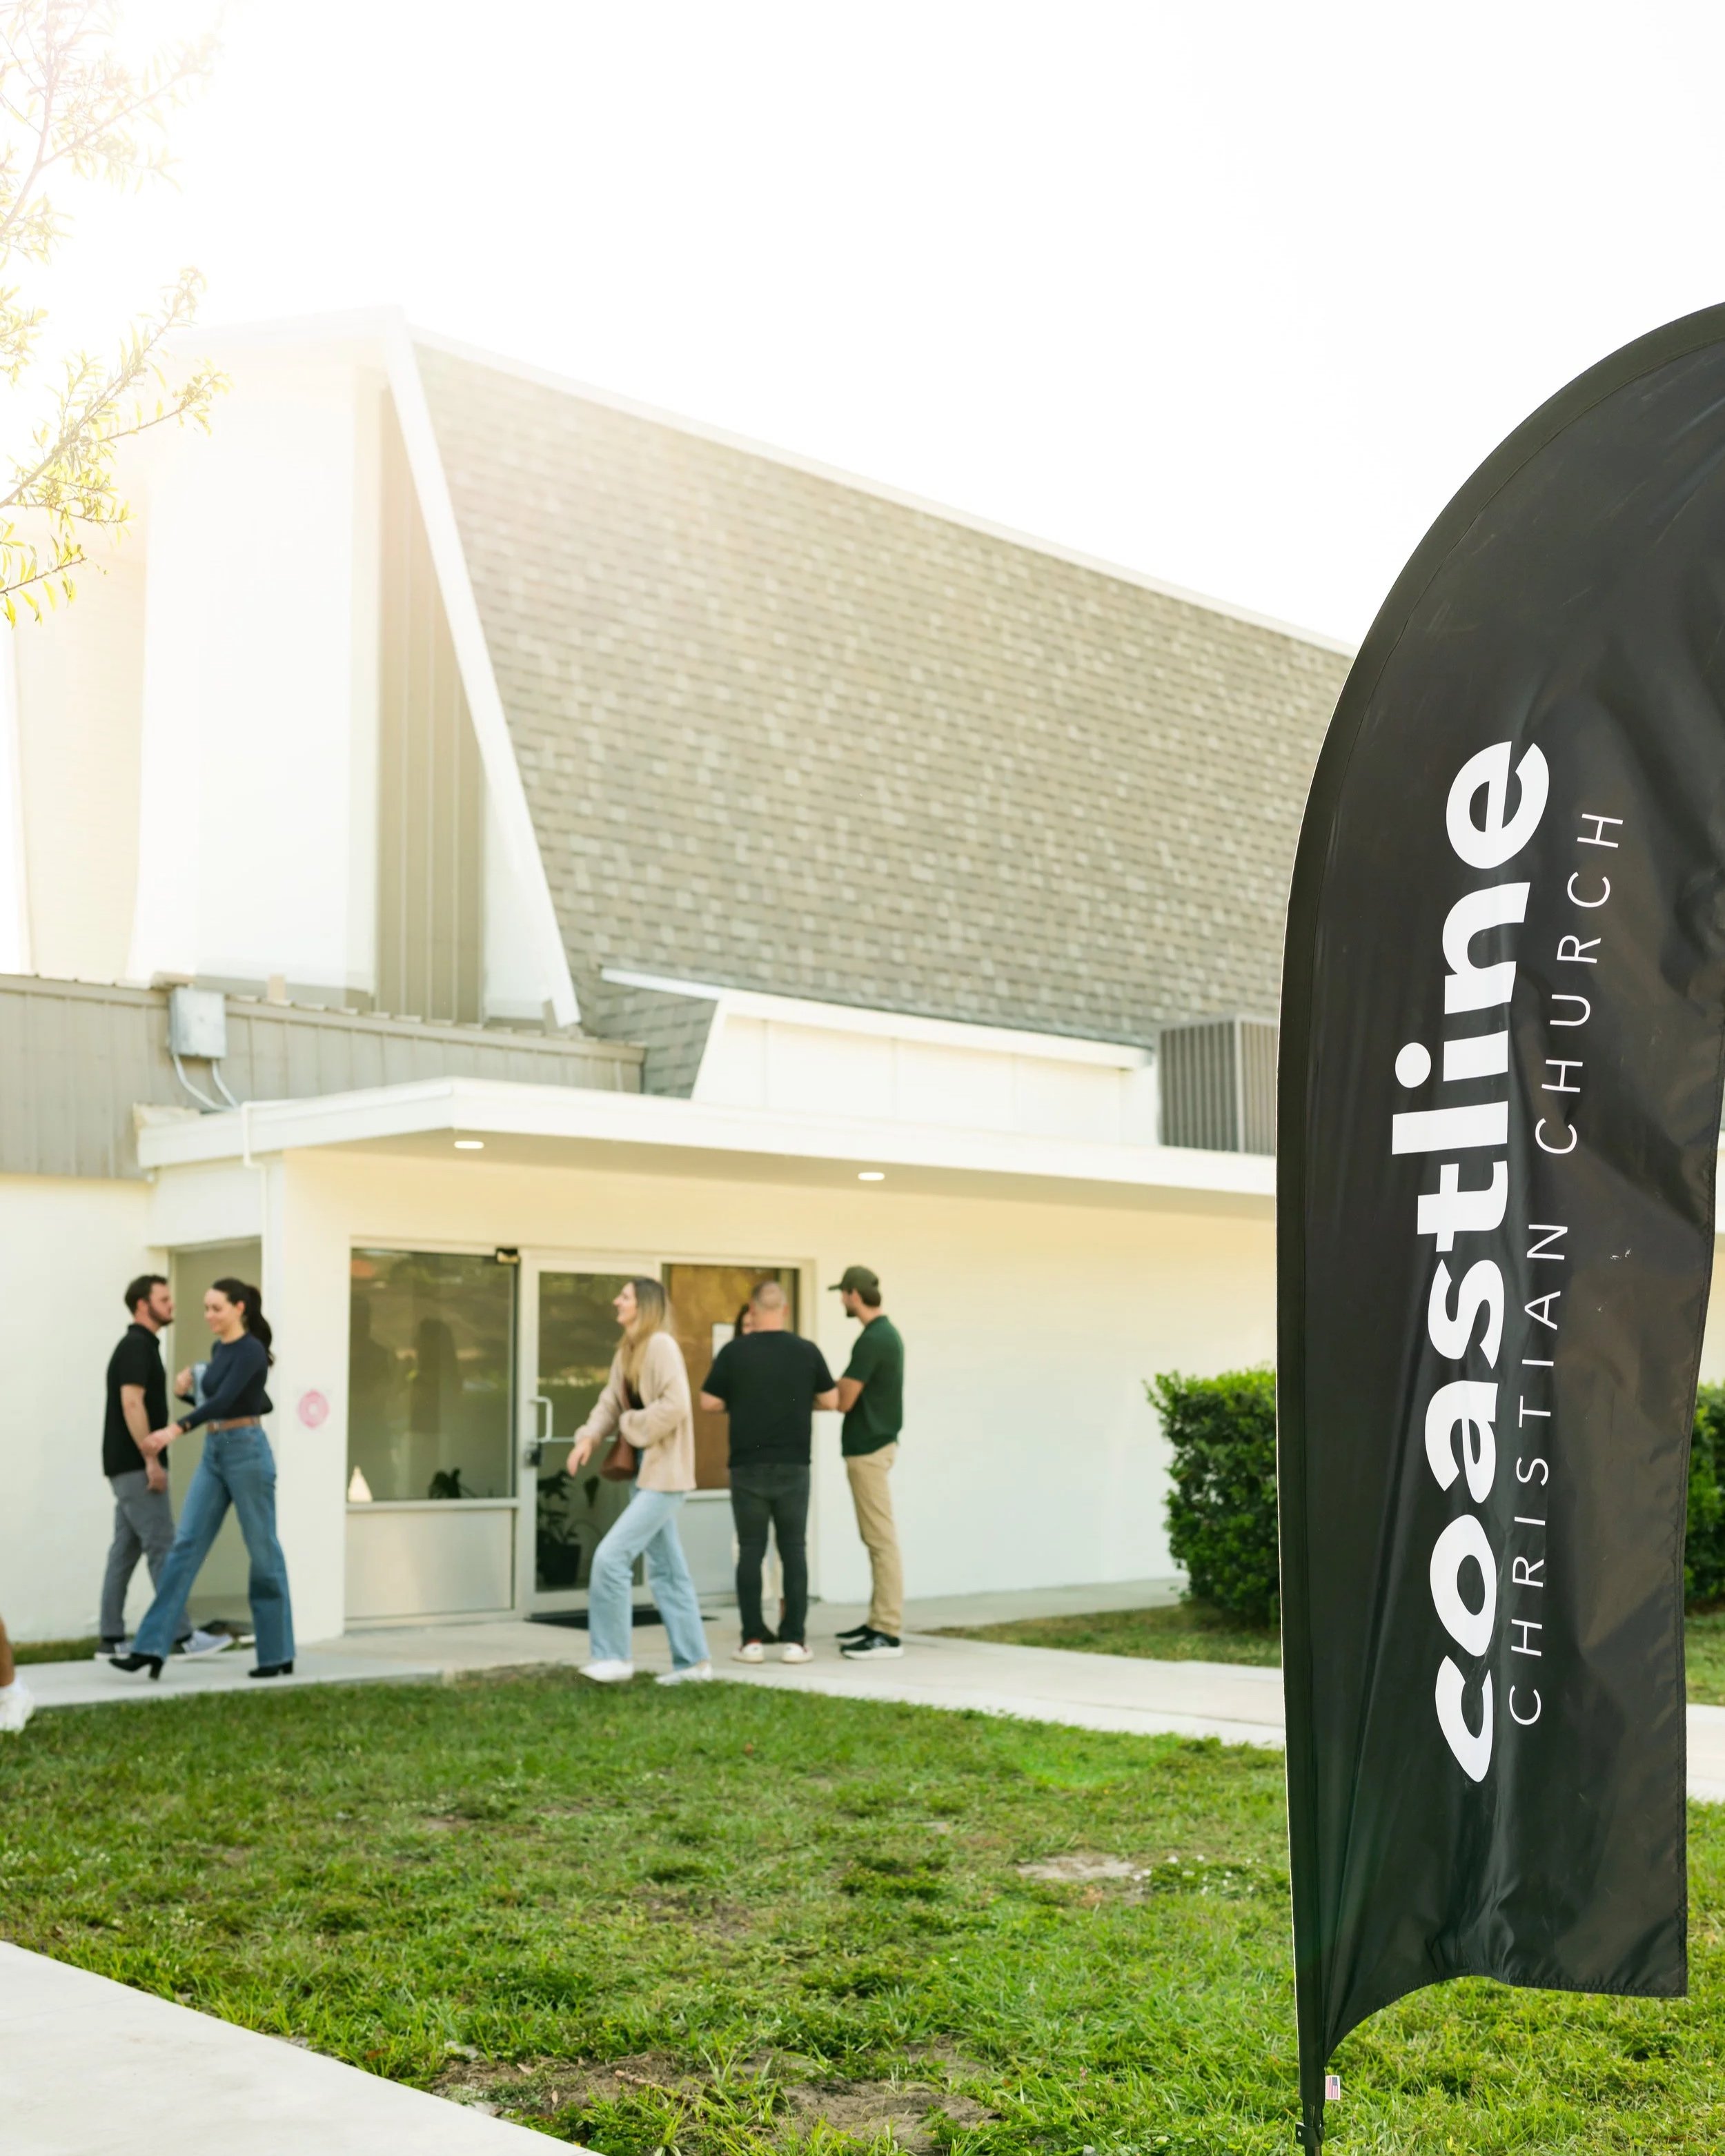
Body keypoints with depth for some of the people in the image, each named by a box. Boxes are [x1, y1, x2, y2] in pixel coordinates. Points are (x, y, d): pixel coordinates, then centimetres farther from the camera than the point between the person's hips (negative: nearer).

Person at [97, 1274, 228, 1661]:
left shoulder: (139, 1346, 18)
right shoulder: (137, 1347, -13)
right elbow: (132, 1404, -22)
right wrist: (152, 1460, -23)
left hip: (127, 1467, 10)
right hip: (135, 1465, -10)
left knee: (126, 1549, 8)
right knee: (162, 1547, -8)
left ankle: (111, 1639, 9)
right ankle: (181, 1636, -7)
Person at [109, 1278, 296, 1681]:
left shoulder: (251, 1351, -14)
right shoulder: (219, 1350, 13)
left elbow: (224, 1400, -28)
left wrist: (175, 1429, -39)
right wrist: (186, 1391, 4)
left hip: (247, 1451, -8)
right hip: (213, 1453, 8)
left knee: (263, 1552, 0)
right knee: (186, 1545, -1)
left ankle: (278, 1655, 10)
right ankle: (152, 1648, -5)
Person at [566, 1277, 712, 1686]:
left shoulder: (661, 1346, -15)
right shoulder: (626, 1353, 14)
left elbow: (675, 1405, -24)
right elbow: (610, 1403, 10)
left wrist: (633, 1427, -15)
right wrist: (588, 1437, -7)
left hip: (664, 1473, -10)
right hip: (645, 1471, 10)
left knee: (611, 1556, -12)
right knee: (667, 1570, 13)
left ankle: (614, 1656, -3)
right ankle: (692, 1660, 19)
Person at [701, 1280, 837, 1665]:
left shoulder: (734, 1352, -5)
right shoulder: (807, 1352, -3)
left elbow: (709, 1403, -2)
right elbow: (831, 1401, 4)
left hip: (748, 1466, 0)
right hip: (793, 1466, 0)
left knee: (751, 1551, 6)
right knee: (794, 1550, 6)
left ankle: (753, 1640, 3)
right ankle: (793, 1640, 2)